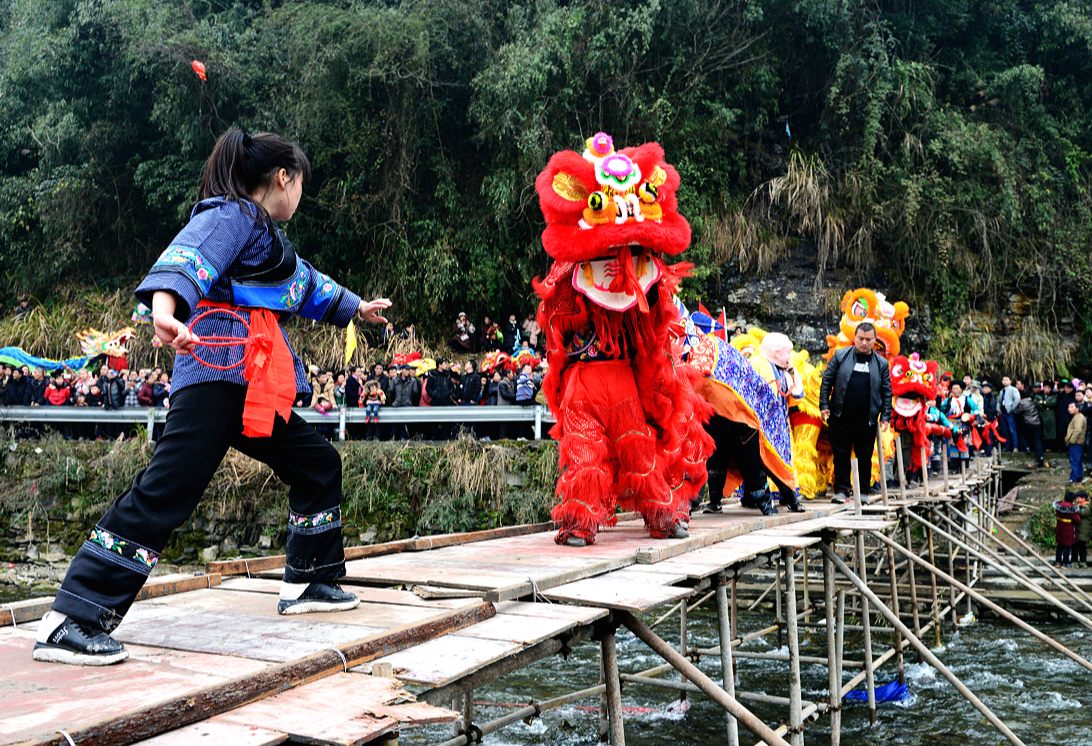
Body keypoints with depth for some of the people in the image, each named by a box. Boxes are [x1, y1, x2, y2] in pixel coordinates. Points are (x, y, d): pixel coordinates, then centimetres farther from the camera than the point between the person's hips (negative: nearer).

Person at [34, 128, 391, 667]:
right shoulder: (231, 215, -3)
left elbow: (307, 283, 45)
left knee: (317, 466, 15)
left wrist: (356, 307, 60)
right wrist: (165, 306, -44)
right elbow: (189, 257, -23)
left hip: (257, 388, 11)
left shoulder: (266, 234, 28)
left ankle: (308, 583, 28)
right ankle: (69, 622, -18)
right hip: (219, 372, -11)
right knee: (166, 489, -18)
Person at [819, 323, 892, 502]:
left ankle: (863, 490, 17)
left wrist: (885, 417, 3)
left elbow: (887, 391, 9)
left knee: (865, 455, 6)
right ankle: (841, 490, 8)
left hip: (867, 419, 1)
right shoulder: (841, 356, 4)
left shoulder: (881, 364, 7)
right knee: (841, 454, 1)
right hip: (840, 416, -1)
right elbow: (827, 381, 5)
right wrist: (824, 405, -2)